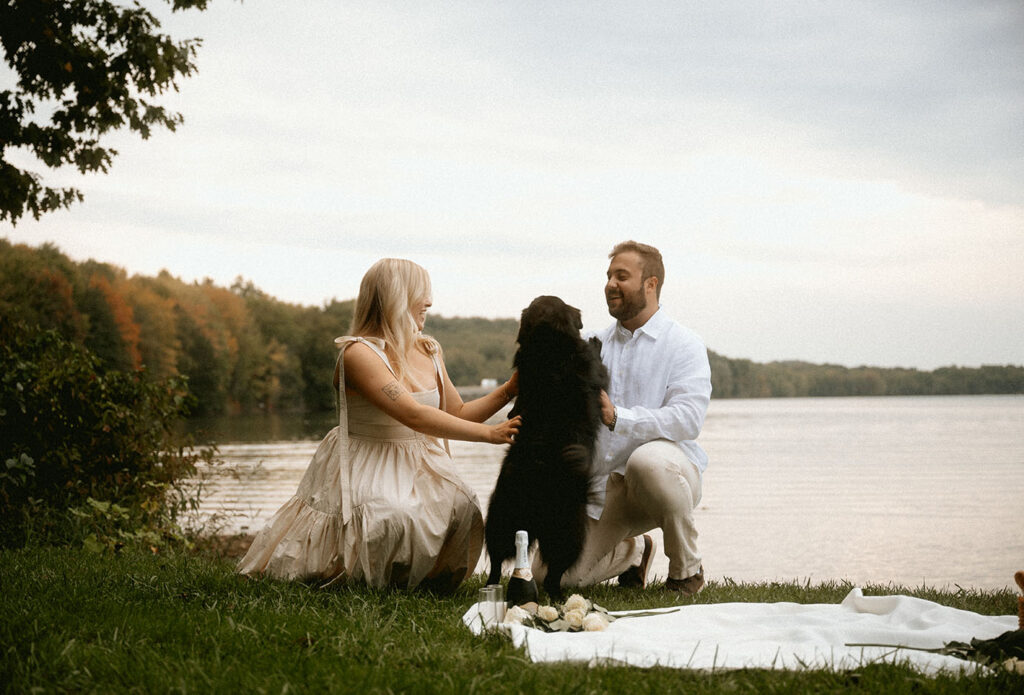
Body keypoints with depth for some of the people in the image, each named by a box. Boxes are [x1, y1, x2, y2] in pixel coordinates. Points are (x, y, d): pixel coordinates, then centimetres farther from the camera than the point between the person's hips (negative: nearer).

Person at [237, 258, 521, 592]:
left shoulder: (428, 351, 10)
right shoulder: (358, 353, -16)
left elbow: (458, 414, 18)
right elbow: (414, 416, -25)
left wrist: (509, 390, 6)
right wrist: (489, 433, -24)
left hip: (418, 469, 6)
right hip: (366, 473, -6)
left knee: (461, 508, -23)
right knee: (396, 518, -35)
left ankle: (430, 577, 4)